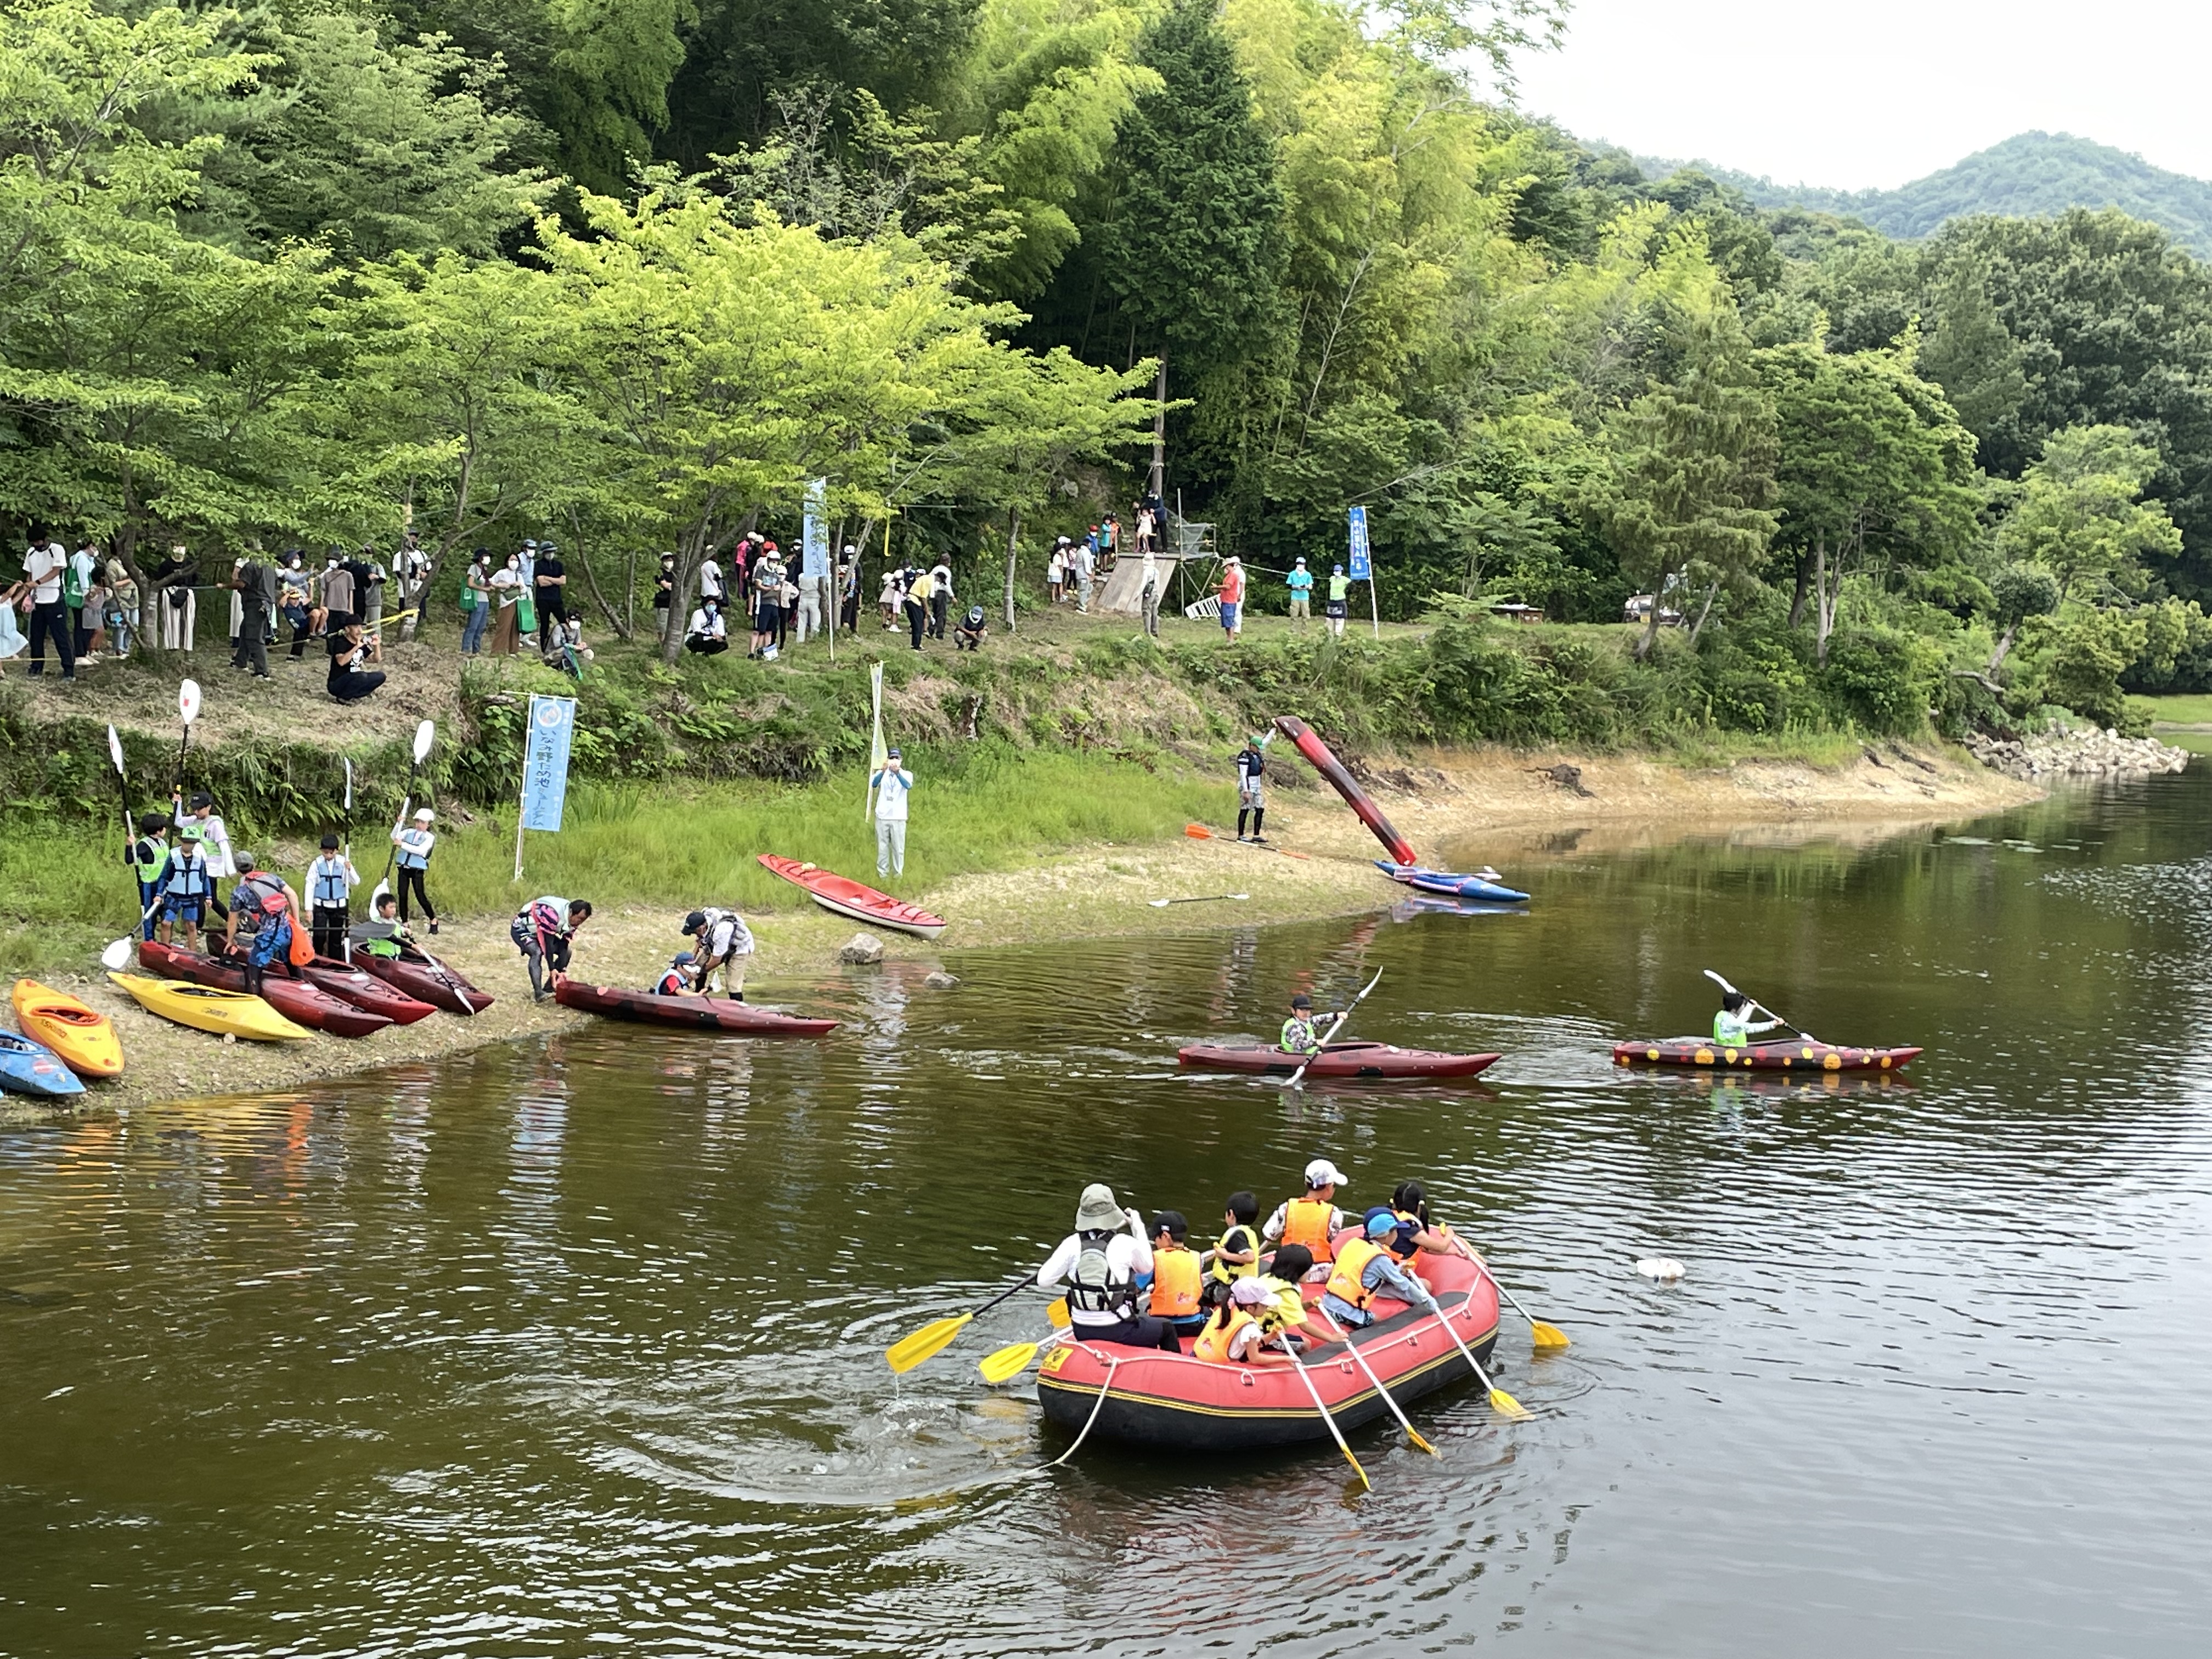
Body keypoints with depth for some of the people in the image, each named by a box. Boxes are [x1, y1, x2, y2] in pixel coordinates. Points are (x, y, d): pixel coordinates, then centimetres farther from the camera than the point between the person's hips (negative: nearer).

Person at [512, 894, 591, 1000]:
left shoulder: (572, 920, -11)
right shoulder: (553, 914, -38)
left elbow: (563, 945, -10)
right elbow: (548, 942, -35)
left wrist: (562, 970, -18)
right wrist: (553, 970, -34)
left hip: (540, 932, 9)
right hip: (521, 929, -9)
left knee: (567, 952, 0)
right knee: (537, 953, -33)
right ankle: (538, 994, -37)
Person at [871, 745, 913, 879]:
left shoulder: (906, 774, 1)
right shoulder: (881, 773, 2)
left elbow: (908, 786, -22)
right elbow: (874, 784, -19)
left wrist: (897, 773, -41)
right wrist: (884, 771, -39)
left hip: (898, 817, -1)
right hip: (882, 816, 1)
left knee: (898, 848, 1)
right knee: (882, 847, 5)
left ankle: (898, 874, 9)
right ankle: (882, 874, 12)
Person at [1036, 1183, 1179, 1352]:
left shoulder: (1071, 1244, -8)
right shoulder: (1126, 1244, -14)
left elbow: (1043, 1282, -6)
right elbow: (1147, 1267, 7)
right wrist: (1138, 1227, 13)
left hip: (1081, 1332, 4)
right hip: (1117, 1332, -4)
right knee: (1166, 1328, 24)